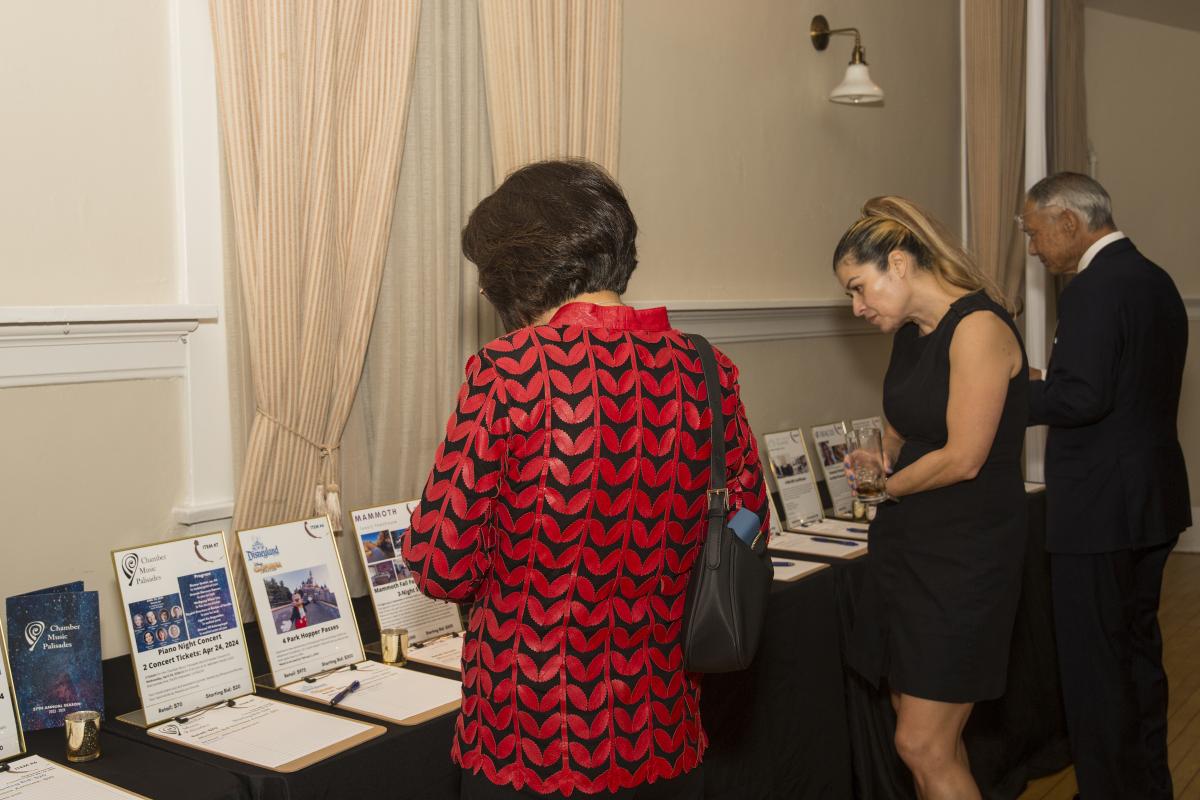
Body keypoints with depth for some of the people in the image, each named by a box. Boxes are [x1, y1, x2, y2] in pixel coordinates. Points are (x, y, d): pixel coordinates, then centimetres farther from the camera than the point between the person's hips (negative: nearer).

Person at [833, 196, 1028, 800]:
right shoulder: (910, 333, 9)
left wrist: (884, 487, -4)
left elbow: (963, 458, -19)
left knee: (923, 746, -5)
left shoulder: (978, 327, -16)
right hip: (906, 544, 8)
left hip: (966, 551, -8)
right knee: (930, 736, 12)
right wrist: (880, 461, 4)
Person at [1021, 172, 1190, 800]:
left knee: (1093, 662, 0)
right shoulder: (1156, 280, 12)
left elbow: (1083, 396, -27)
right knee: (1138, 647, 21)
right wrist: (1044, 382, 14)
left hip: (1099, 508, -10)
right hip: (1155, 500, 10)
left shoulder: (1092, 290, -19)